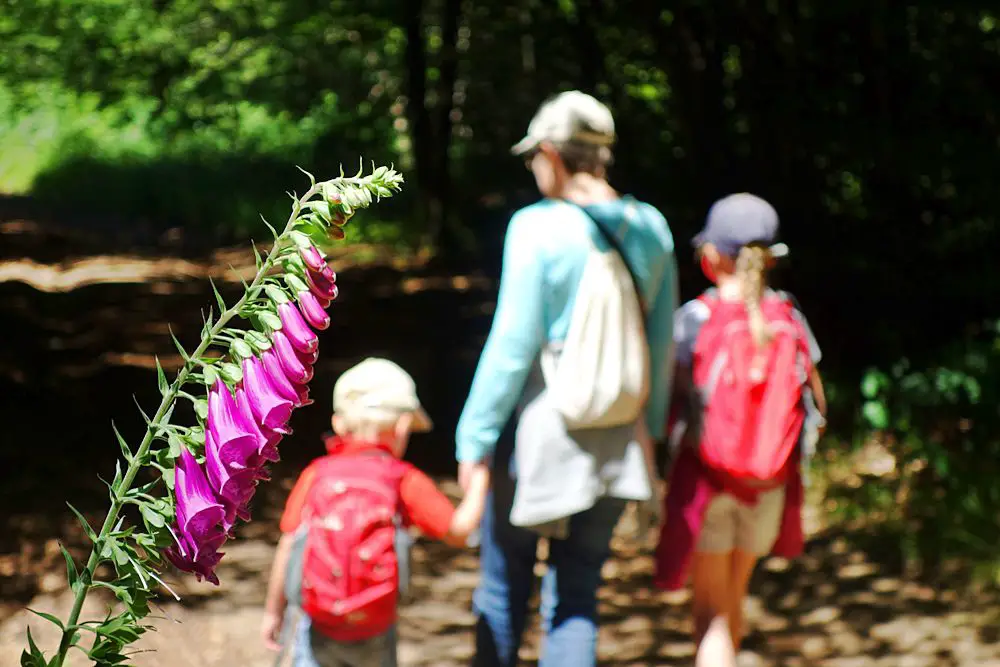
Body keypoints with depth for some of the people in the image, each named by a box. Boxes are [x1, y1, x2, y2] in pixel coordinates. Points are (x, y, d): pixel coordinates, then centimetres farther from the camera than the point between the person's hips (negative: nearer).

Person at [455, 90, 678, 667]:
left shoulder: (538, 229, -13)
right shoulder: (650, 230, 2)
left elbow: (512, 346, -14)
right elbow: (662, 341, 8)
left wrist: (475, 435, -7)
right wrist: (650, 426, 19)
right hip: (617, 441, 4)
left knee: (503, 587, 12)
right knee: (579, 590, 10)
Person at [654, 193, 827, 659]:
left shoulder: (693, 319, -12)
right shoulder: (789, 318, -3)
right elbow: (816, 408, 1)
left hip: (705, 475, -3)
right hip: (770, 482, 3)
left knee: (710, 613, 3)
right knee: (734, 596, 23)